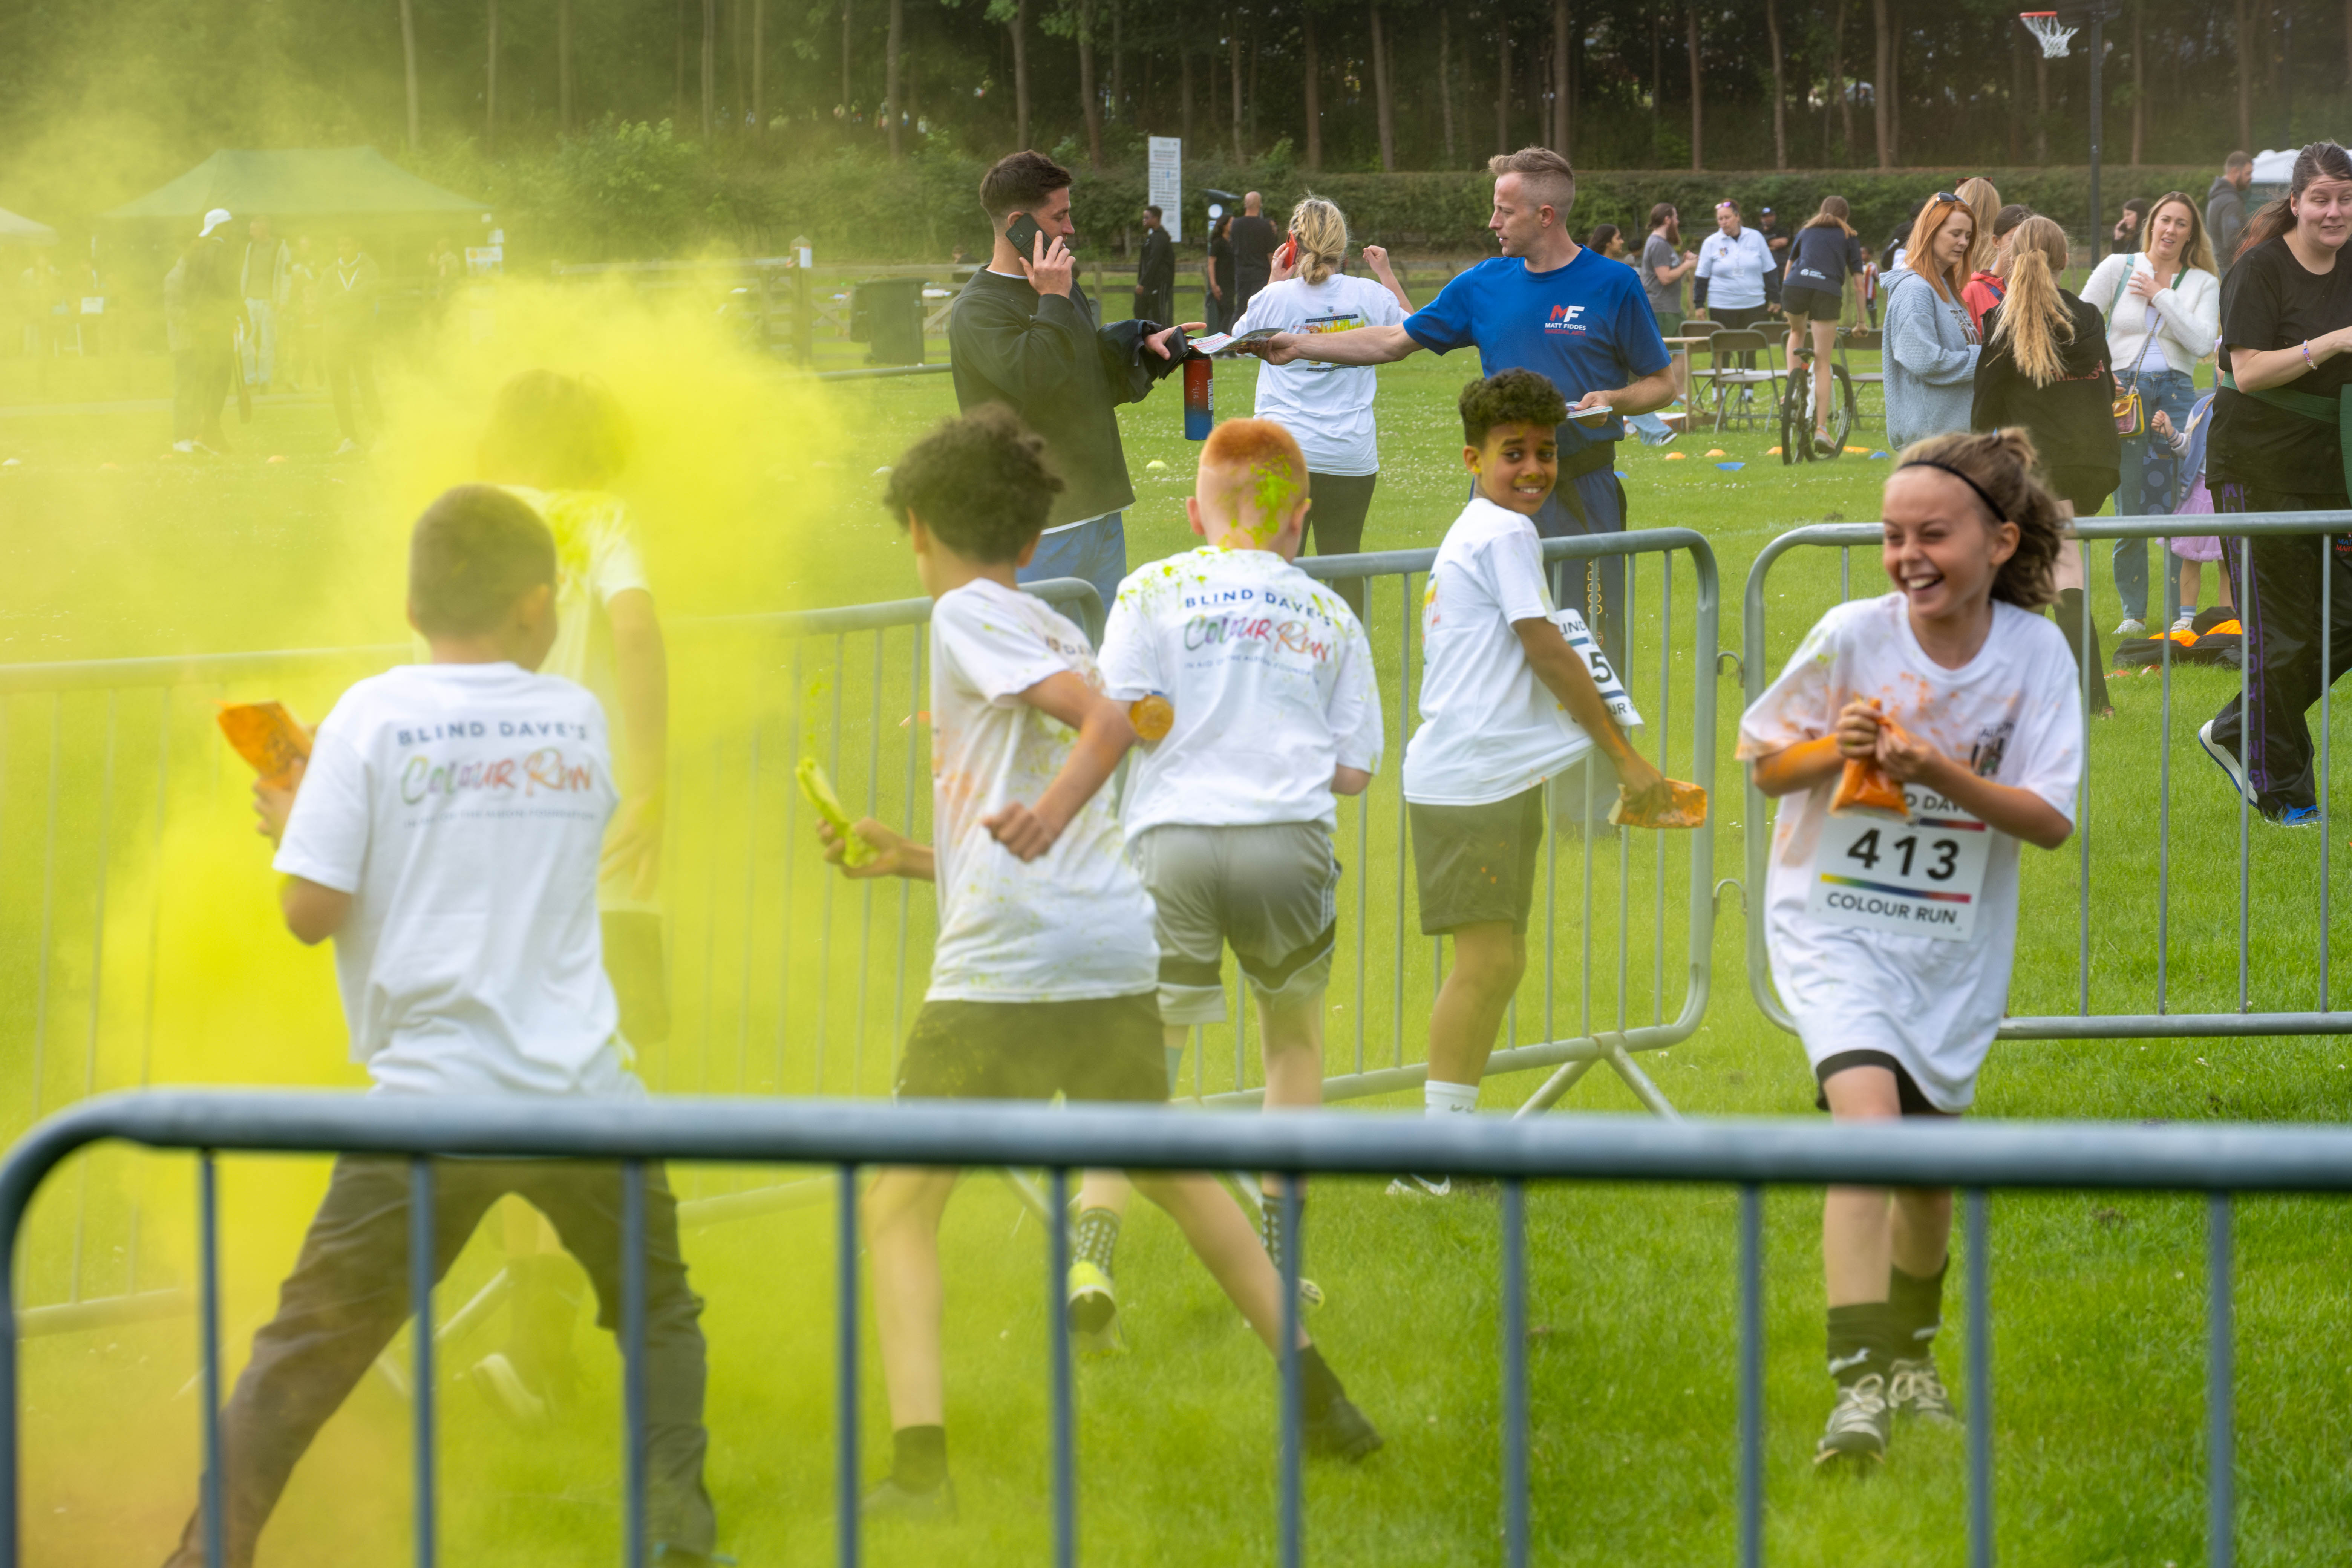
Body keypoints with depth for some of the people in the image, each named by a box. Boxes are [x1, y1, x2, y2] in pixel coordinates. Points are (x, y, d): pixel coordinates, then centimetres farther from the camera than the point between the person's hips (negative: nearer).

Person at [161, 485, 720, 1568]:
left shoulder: (373, 718, -4)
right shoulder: (578, 719, 7)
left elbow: (312, 910, -8)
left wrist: (291, 826, 14)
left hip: (436, 1100, -2)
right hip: (585, 1094, 2)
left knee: (305, 1350, 3)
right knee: (659, 1313, 22)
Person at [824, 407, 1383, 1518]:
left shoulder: (966, 616, 1)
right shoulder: (1053, 632, 25)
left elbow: (1107, 723, -14)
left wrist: (1046, 814, -31)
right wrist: (906, 857, 30)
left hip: (1002, 967, -8)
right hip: (1116, 948, 8)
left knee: (897, 1207, -3)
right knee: (1170, 1170, 27)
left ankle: (919, 1462, -18)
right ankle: (1319, 1399, 28)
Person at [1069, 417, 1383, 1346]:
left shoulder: (1155, 591, 6)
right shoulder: (1331, 617, 13)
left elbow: (1115, 718, -4)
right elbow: (1354, 770, 11)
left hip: (1174, 840, -1)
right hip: (1289, 841, 1)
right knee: (1293, 1040, 23)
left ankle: (1091, 1254, -21)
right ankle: (1276, 1263, 21)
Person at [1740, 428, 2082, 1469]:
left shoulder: (2035, 656, -9)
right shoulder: (1852, 636, -12)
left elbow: (2050, 820, -11)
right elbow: (1762, 759, 1)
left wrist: (1940, 774, -26)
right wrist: (1835, 752, -20)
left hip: (1955, 943, 3)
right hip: (1835, 923, -3)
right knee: (1866, 1113, -24)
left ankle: (1913, 1357, 43)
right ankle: (1858, 1385, -28)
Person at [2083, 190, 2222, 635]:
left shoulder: (2202, 284, 10)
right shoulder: (2117, 269, 9)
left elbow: (2201, 341, -5)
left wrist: (2161, 295, -4)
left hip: (2175, 394, 0)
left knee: (2178, 507, -6)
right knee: (2129, 510, 0)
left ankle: (2180, 612, 1)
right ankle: (2133, 612, 11)